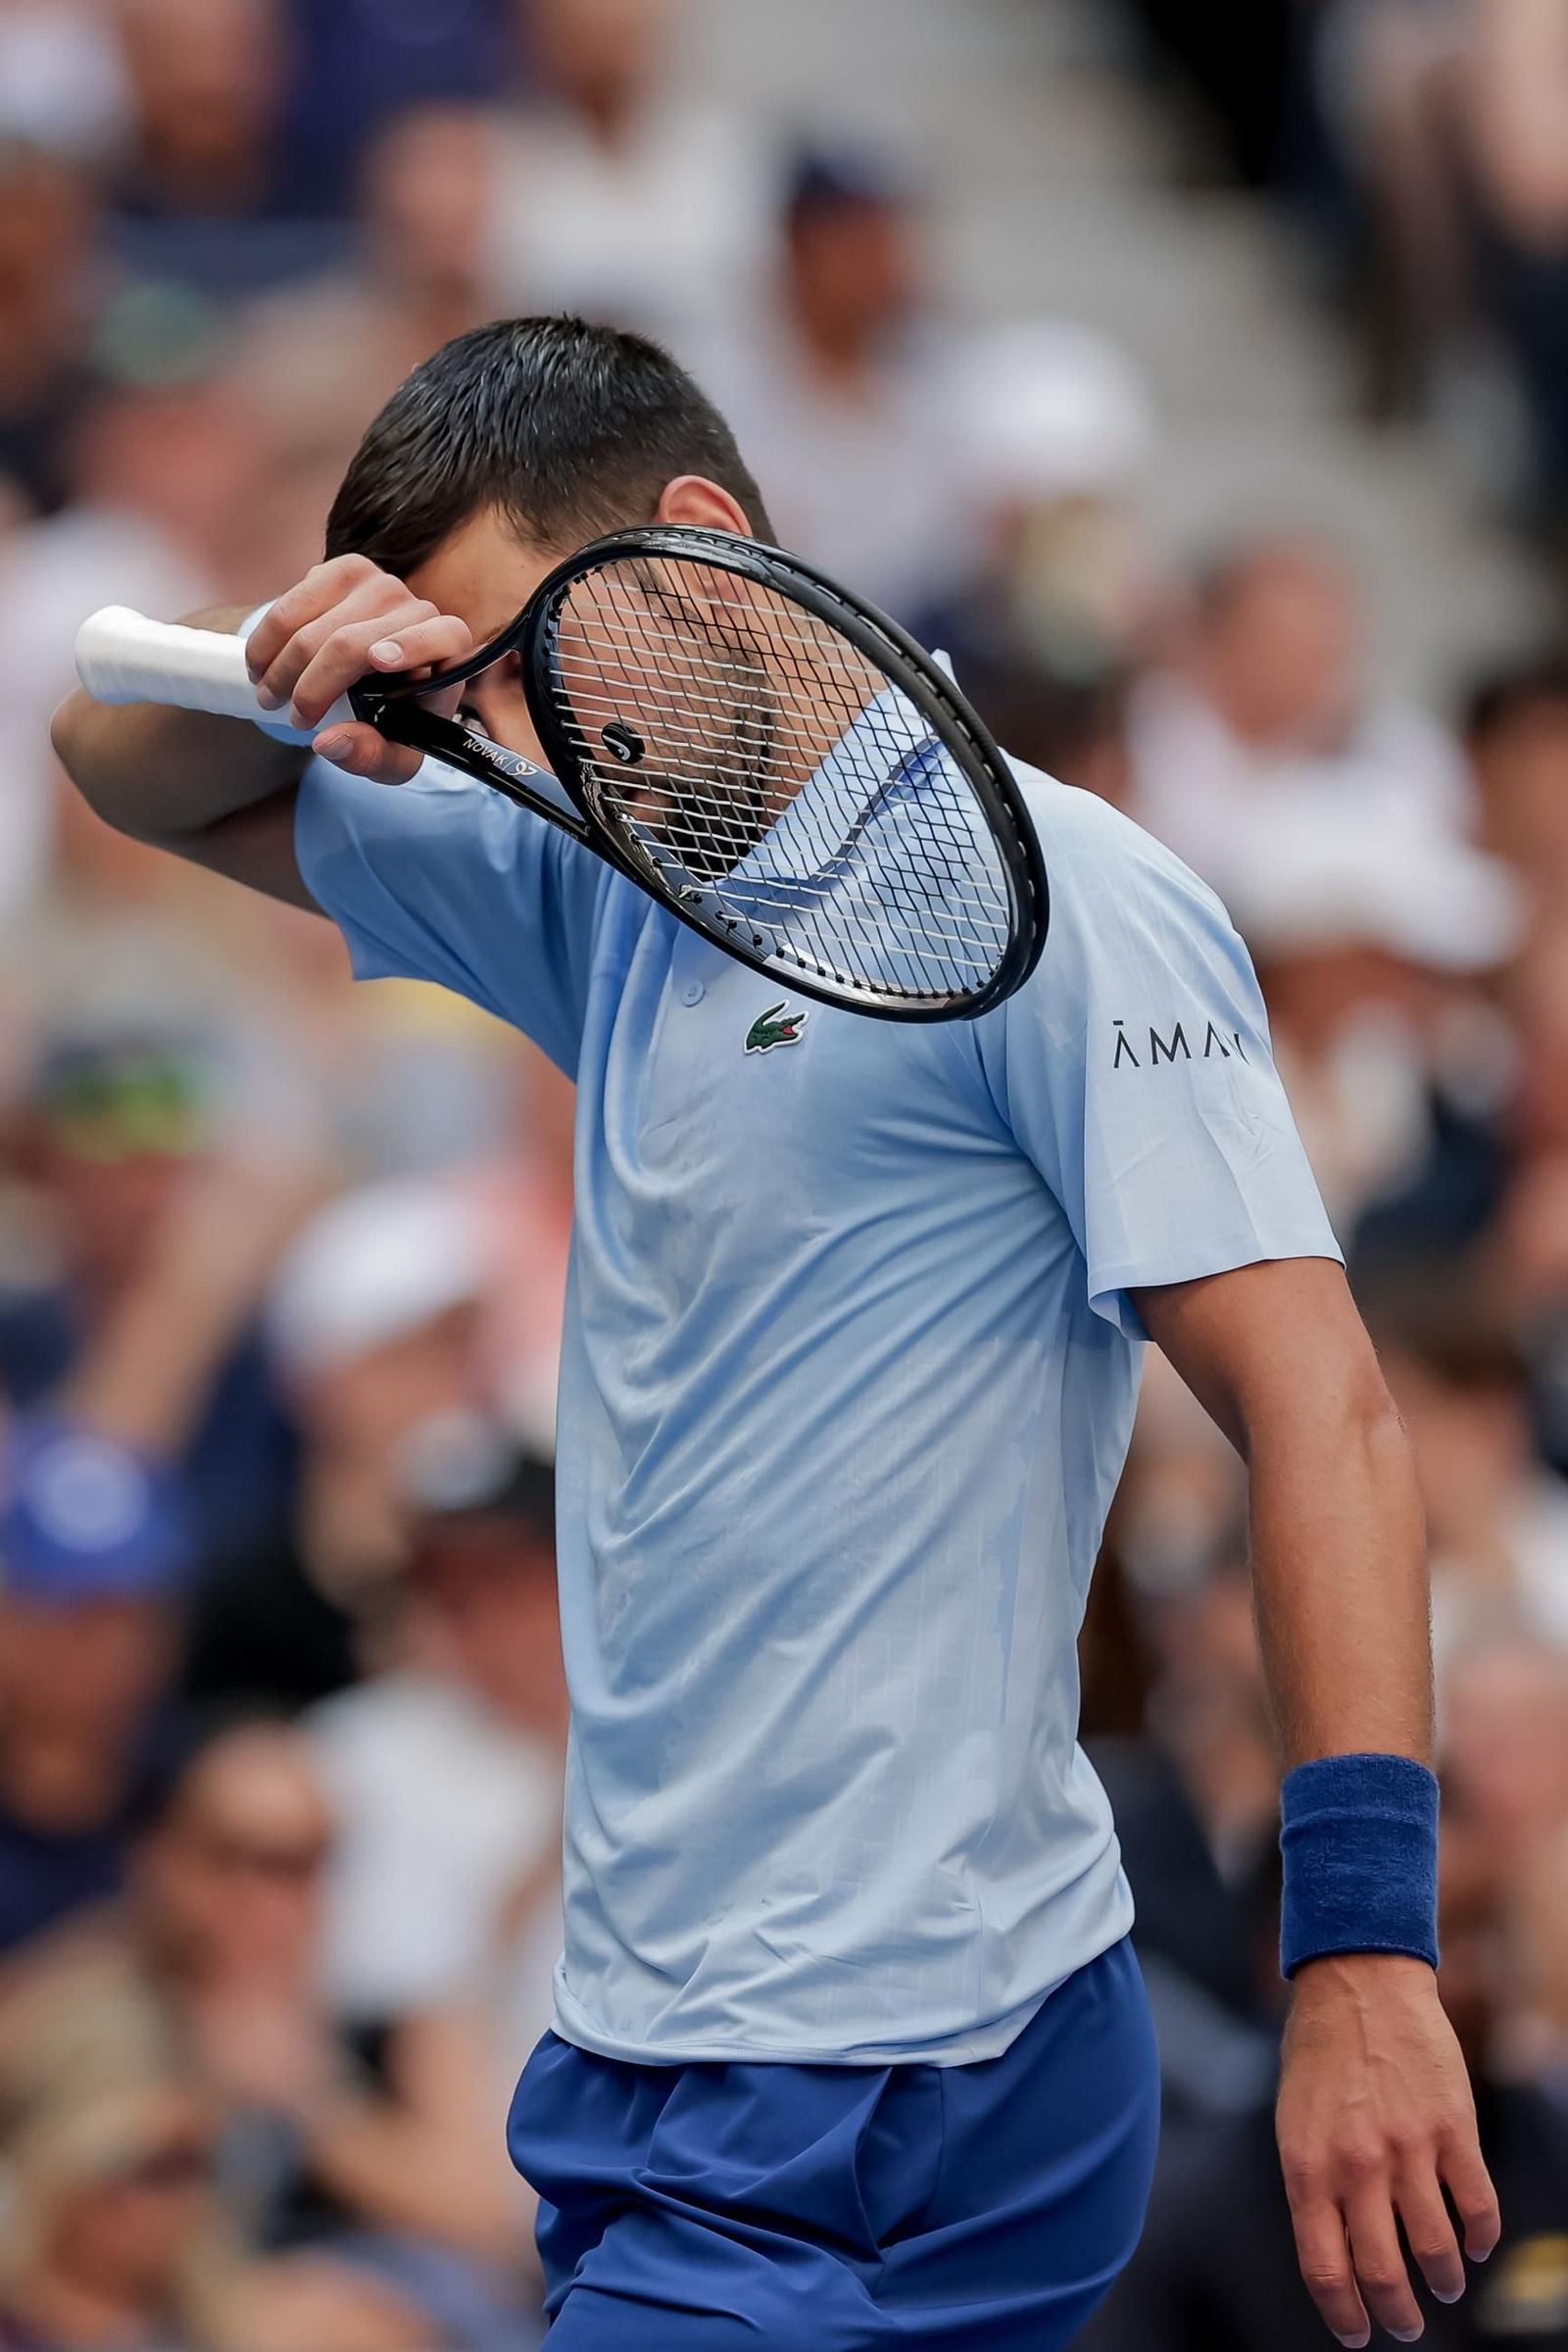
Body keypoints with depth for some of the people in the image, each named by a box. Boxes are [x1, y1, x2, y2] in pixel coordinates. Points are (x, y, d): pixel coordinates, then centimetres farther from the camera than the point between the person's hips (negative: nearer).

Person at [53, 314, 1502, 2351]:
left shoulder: (1047, 898, -12)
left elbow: (1317, 1412, -17)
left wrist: (1364, 1957, -26)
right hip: (650, 2050, 8)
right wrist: (292, 660, -3)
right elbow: (142, 776, 22)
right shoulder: (603, 879, 13)